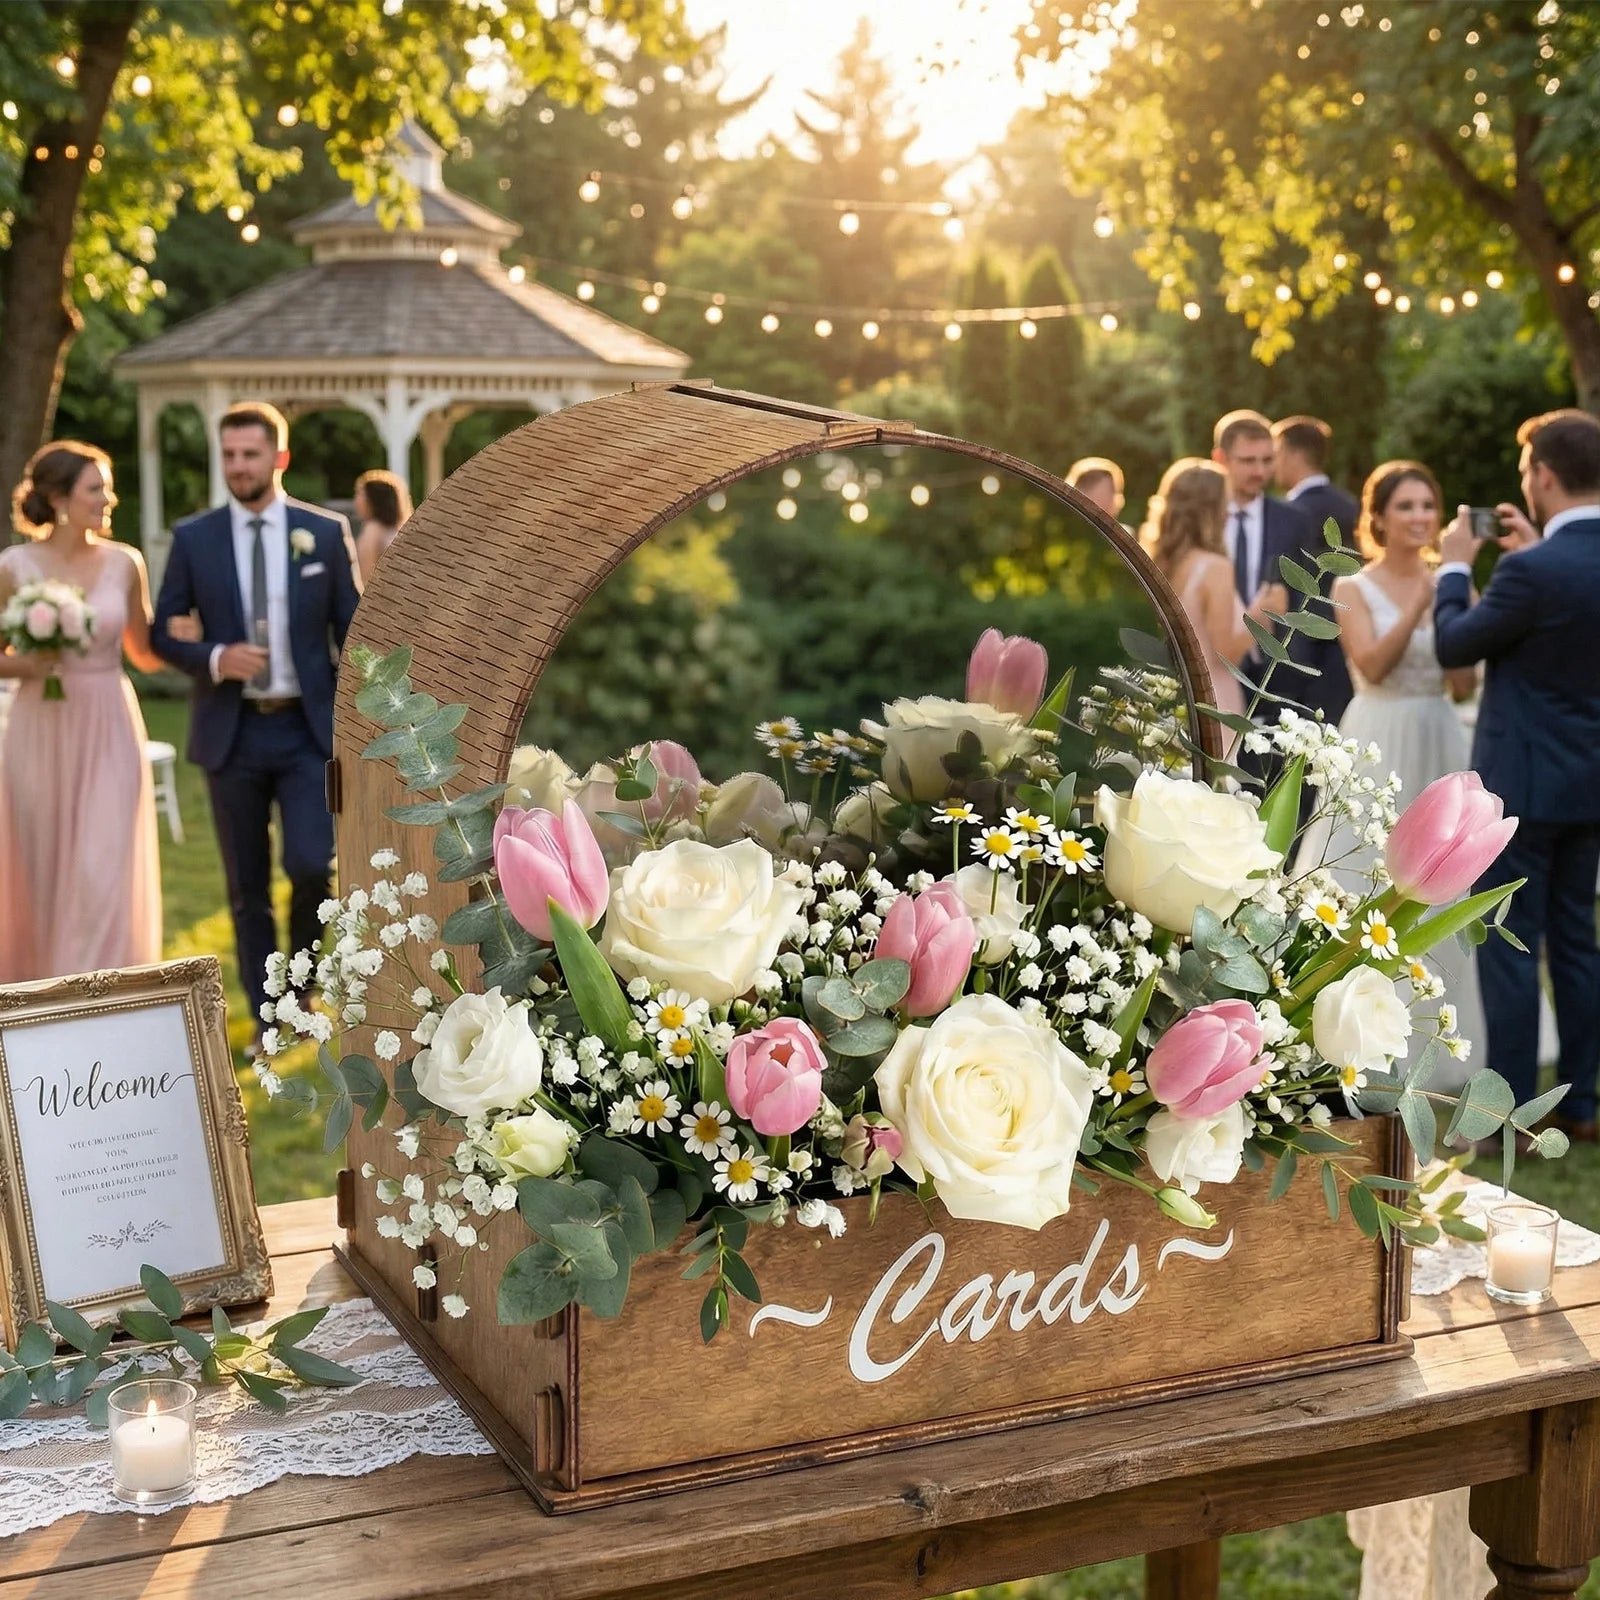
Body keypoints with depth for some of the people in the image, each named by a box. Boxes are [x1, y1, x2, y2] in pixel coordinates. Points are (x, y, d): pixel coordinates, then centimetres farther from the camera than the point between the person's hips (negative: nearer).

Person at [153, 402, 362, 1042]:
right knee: (248, 887, 7)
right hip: (231, 733, 1)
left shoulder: (326, 532, 1)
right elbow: (163, 634, 6)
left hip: (310, 730, -1)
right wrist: (214, 658, -15)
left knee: (311, 867, -13)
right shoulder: (193, 538, 1)